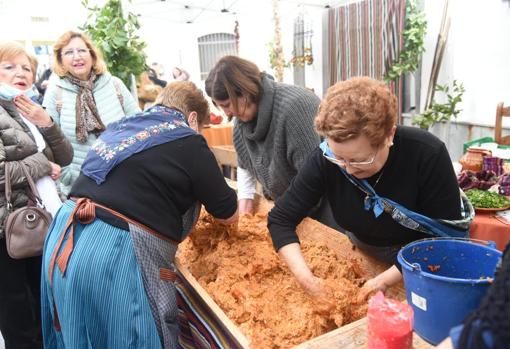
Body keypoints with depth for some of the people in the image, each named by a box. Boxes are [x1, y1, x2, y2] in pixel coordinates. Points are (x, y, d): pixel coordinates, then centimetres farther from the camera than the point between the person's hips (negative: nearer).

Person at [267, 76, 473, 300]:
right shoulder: (326, 158, -26)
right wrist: (304, 276, -32)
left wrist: (385, 280, -27)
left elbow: (448, 236, -22)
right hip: (363, 257, 3)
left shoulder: (428, 155, -31)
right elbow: (281, 219, -19)